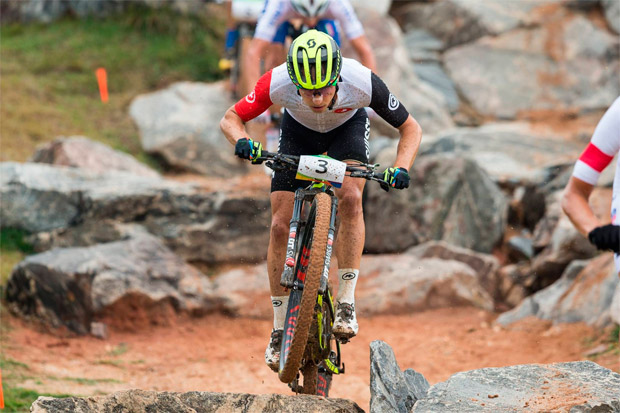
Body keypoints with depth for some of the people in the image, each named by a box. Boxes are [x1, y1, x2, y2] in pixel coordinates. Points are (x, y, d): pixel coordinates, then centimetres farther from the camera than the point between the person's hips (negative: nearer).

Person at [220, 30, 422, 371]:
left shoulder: (362, 82, -37)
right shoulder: (278, 83, -37)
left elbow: (410, 129, -23)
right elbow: (230, 118, -21)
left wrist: (400, 169, -41)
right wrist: (242, 142, -43)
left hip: (347, 129, -1)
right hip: (298, 132, 1)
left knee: (350, 198, -30)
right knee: (280, 226, -9)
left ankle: (346, 303, -19)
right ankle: (280, 330, 3)